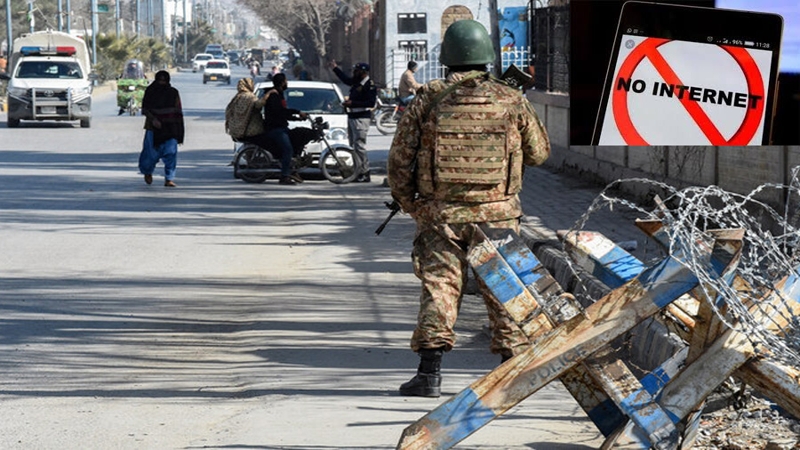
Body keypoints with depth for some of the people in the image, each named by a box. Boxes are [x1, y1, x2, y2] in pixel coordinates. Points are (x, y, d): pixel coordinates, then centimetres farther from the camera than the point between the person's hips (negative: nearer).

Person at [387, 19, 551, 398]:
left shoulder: (428, 100, -3)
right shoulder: (511, 101, -2)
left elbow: (399, 160, 0)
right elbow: (539, 152, 10)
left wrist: (409, 203, 14)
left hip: (440, 214, -1)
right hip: (497, 213, 1)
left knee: (439, 286, 3)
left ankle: (429, 372, -5)